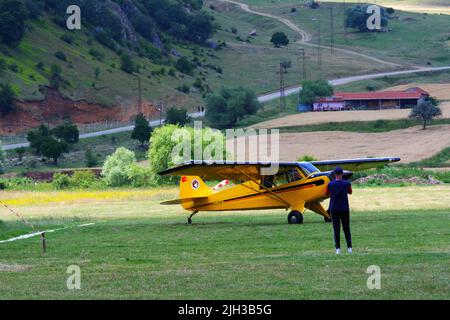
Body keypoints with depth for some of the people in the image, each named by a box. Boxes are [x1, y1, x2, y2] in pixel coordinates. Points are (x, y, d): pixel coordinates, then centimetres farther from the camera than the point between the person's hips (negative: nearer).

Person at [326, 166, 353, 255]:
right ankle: (349, 247, 3)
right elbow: (350, 192, 12)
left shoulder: (330, 184, -8)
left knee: (336, 229, 1)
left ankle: (338, 248, -4)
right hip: (345, 209, 1)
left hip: (334, 209, -1)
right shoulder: (347, 183, -6)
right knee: (346, 229, 10)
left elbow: (327, 194, 7)